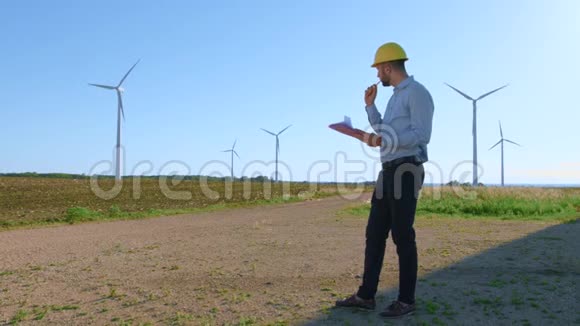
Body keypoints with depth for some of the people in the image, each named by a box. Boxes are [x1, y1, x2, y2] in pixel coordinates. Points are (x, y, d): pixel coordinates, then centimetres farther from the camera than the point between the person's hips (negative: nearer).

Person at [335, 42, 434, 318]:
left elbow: (422, 135, -17)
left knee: (402, 236, -5)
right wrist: (370, 105, 23)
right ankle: (366, 295, 12)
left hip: (407, 172, -9)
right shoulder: (397, 97, 22)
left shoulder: (417, 92, -7)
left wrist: (382, 140, -24)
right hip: (389, 171, 9)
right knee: (375, 233, 6)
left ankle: (406, 300, 7)